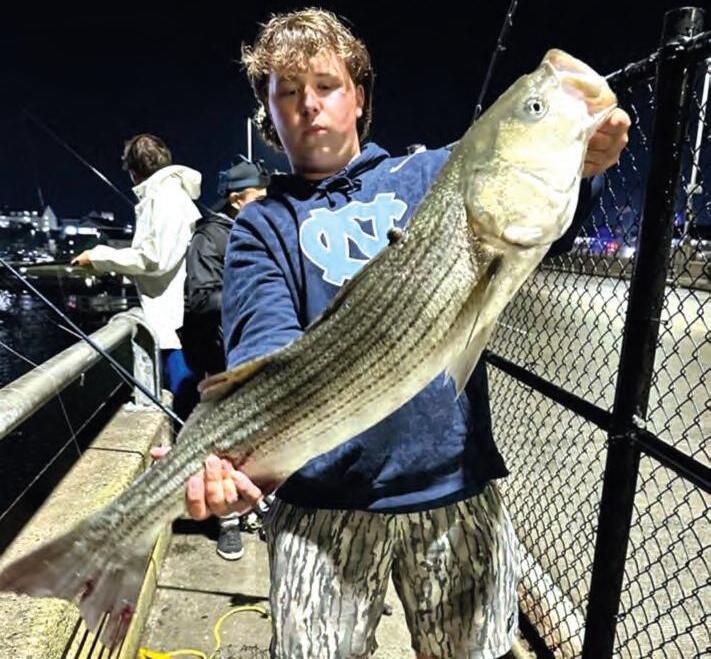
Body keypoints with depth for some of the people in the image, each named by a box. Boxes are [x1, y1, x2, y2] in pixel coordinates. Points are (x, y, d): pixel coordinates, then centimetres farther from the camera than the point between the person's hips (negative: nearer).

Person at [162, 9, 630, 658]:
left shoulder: (431, 174, 7)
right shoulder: (263, 224, 4)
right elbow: (264, 346, -11)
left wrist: (579, 167, -32)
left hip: (455, 482, 2)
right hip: (323, 496, -1)